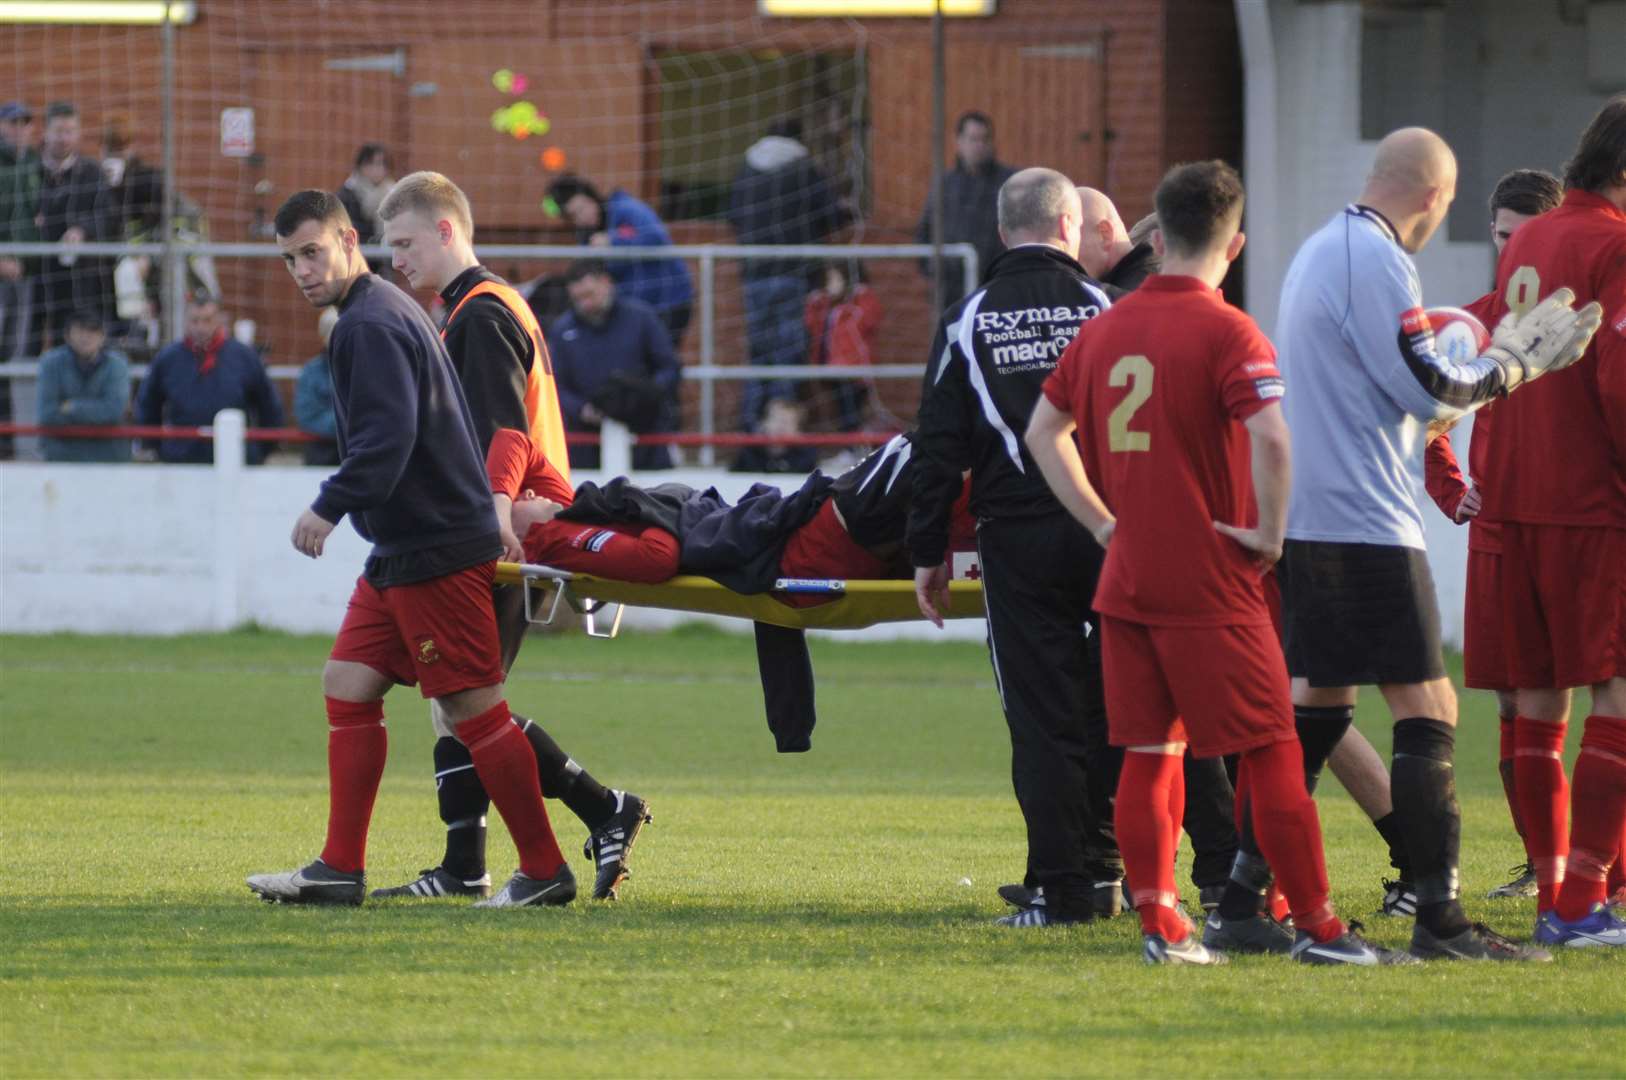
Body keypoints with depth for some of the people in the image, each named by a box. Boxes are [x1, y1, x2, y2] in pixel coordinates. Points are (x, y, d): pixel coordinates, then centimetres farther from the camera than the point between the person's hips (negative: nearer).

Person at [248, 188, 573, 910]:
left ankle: (545, 871, -2)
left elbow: (388, 436, -24)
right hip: (401, 550, 11)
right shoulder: (387, 312, 18)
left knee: (475, 708, -7)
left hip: (436, 547, -11)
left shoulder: (373, 325, -14)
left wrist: (332, 506, -23)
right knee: (348, 687, 8)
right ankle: (341, 869, 8)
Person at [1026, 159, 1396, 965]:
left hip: (1126, 580, 6)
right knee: (1270, 749, 0)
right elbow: (1270, 437, -25)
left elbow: (1043, 431, 17)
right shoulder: (1224, 331, -11)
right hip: (1212, 585, -6)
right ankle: (1316, 925, 2)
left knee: (1149, 751, 10)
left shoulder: (1104, 329, 8)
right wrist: (1269, 532, -13)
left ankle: (1159, 923, 7)